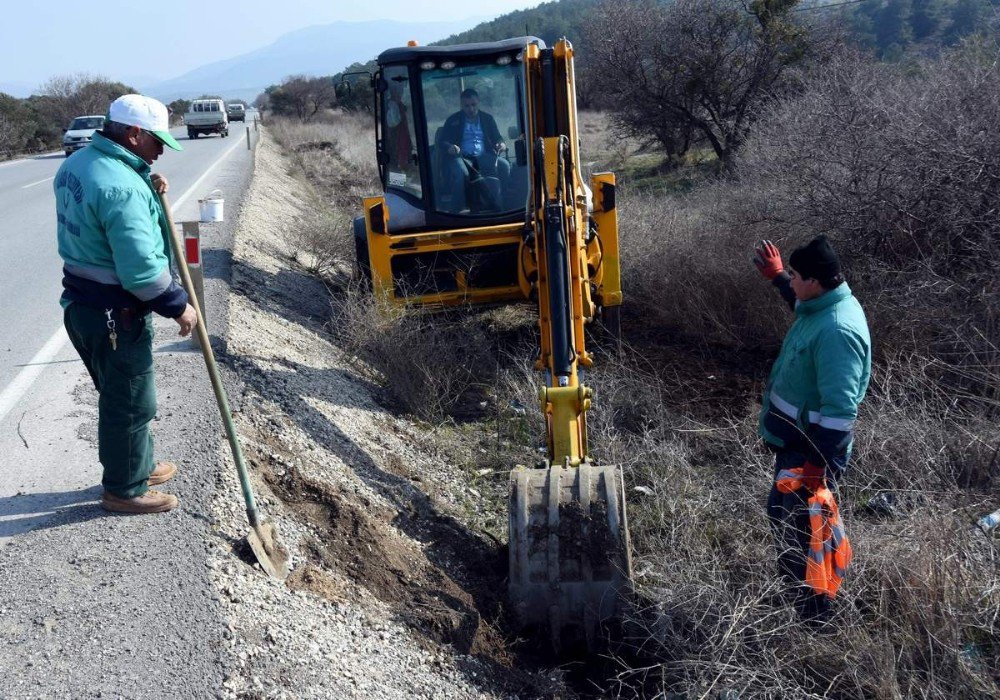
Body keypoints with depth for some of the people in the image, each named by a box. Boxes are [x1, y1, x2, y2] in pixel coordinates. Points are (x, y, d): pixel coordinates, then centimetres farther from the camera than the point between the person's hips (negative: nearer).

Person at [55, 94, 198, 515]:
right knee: (131, 403, 6)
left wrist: (147, 187, 4)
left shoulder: (78, 163, 6)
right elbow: (141, 269, -29)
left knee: (119, 394, 24)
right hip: (115, 313, -10)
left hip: (82, 301, 10)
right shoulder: (121, 186, -26)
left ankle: (138, 466, 41)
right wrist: (178, 305, -16)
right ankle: (124, 490, 22)